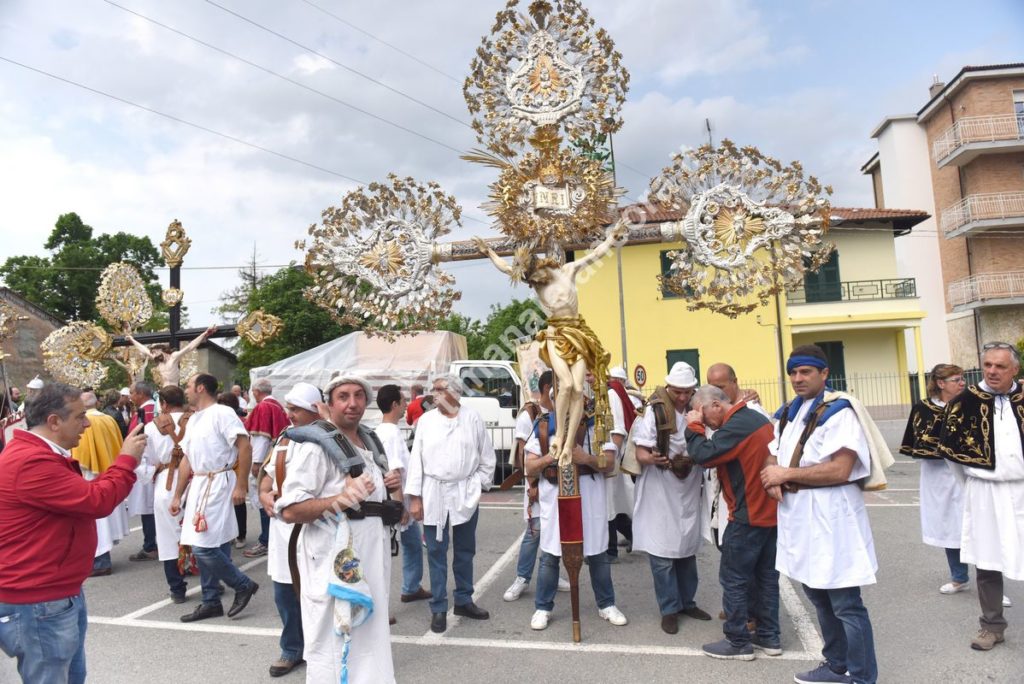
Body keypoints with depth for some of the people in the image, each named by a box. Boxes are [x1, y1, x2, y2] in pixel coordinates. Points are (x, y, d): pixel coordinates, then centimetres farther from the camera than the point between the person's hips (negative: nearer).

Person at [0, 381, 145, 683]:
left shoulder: (41, 455, 13)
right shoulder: (32, 462, -25)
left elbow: (83, 494, 17)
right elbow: (97, 500, -25)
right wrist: (127, 460, -14)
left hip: (59, 595, 11)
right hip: (38, 604, -11)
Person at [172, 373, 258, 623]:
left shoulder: (222, 413, -10)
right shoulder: (193, 420, 16)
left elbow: (245, 447, -17)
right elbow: (187, 460, 19)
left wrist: (240, 485, -19)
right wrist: (177, 496, 18)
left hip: (217, 483, -8)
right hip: (198, 485, 8)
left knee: (203, 546, -11)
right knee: (211, 547, 11)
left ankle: (243, 585, 6)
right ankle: (211, 602, 20)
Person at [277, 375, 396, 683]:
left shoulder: (372, 441, 12)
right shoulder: (316, 445, -14)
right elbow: (289, 510, -19)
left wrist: (392, 486, 4)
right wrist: (336, 500, -34)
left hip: (371, 554, 8)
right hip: (334, 558, -8)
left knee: (369, 639, 20)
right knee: (333, 641, 0)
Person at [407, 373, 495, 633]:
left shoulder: (472, 418, -2)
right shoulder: (426, 420, 1)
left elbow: (487, 457, 5)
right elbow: (416, 459, 0)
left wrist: (479, 484, 2)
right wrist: (415, 497, -2)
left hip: (466, 494, 0)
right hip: (433, 494, 0)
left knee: (465, 551, 13)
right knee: (436, 552, 5)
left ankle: (464, 601, 28)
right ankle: (438, 609, 15)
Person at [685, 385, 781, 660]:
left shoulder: (736, 426, -21)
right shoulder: (758, 418, 10)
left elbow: (703, 455, -24)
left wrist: (693, 427, -12)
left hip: (748, 516, -10)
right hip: (770, 511, 10)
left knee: (734, 579, 1)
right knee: (766, 575, 16)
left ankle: (738, 642, 9)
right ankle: (769, 636, 24)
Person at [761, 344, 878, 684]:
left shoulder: (838, 412, -14)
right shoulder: (787, 414, 11)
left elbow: (840, 470, -23)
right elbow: (775, 455, 18)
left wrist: (787, 474, -17)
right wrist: (774, 479, -4)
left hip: (830, 518, -8)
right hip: (798, 517, 9)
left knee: (846, 605, 2)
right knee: (819, 597, 21)